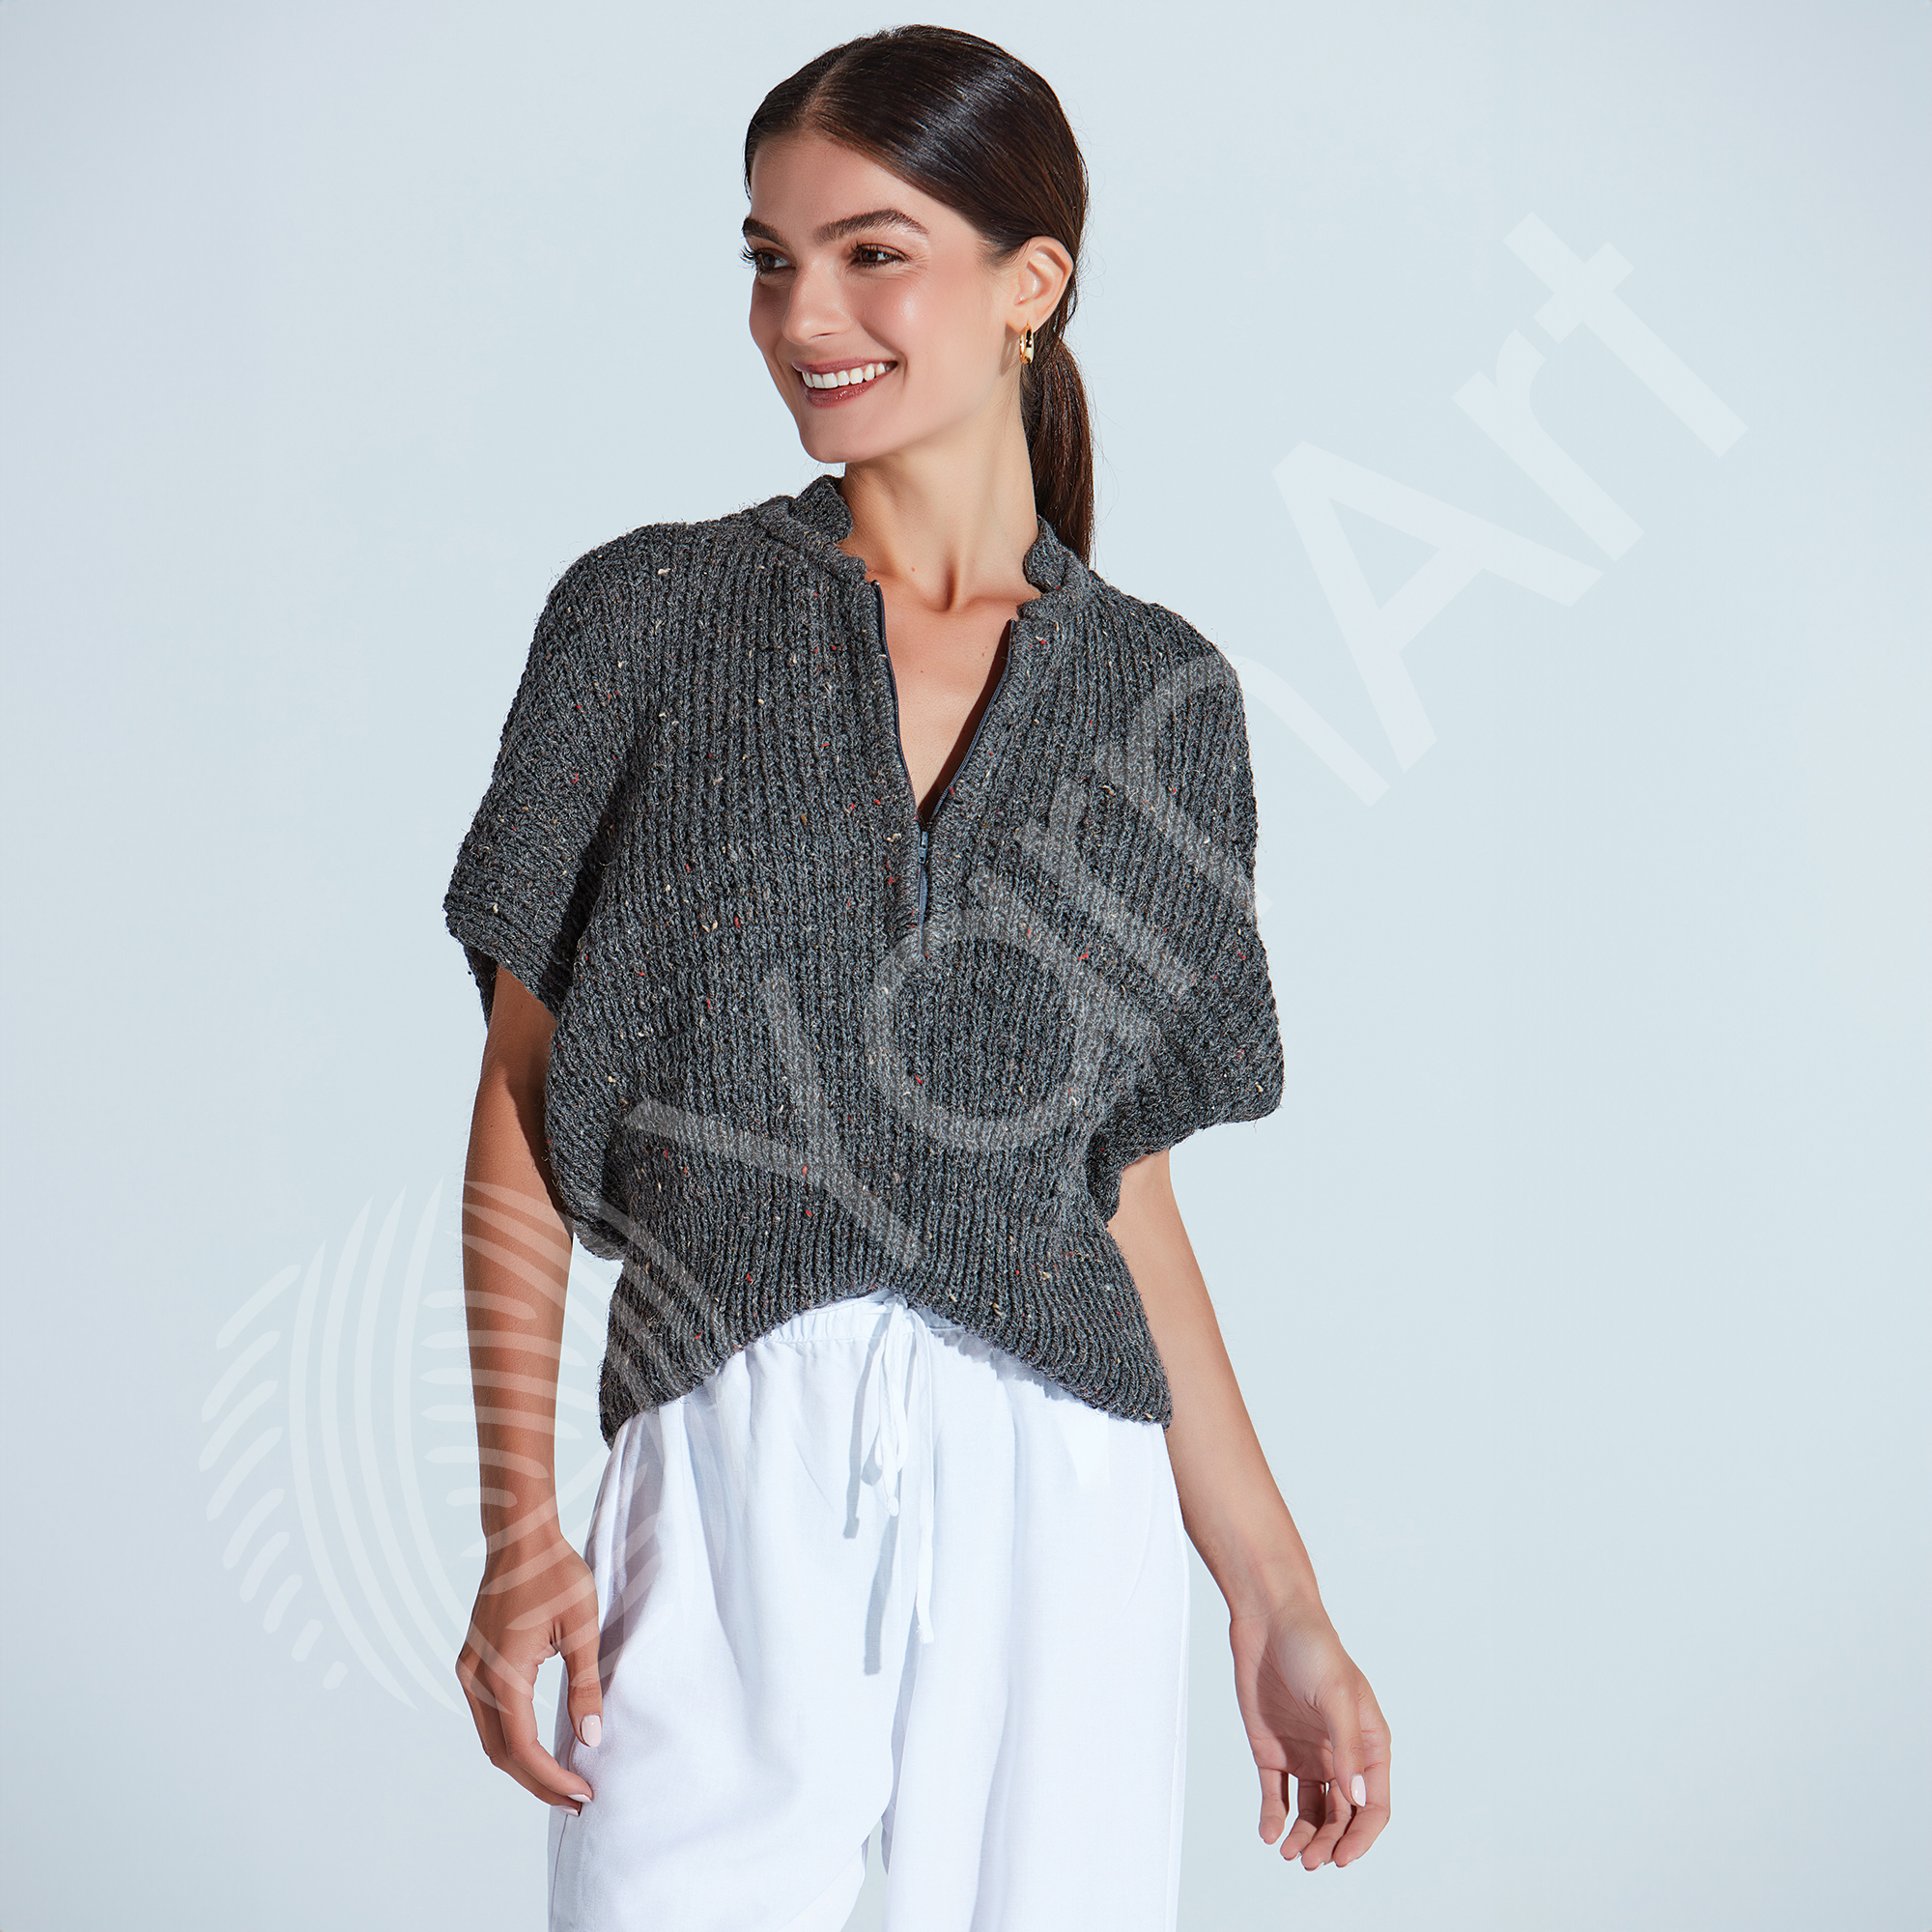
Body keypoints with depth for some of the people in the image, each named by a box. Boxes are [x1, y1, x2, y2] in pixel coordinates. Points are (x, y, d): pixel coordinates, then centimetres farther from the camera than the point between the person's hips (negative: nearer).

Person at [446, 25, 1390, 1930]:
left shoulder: (1161, 696, 8)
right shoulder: (652, 613, 4)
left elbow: (1124, 1186, 12)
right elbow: (520, 1094, 4)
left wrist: (1279, 1605, 9)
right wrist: (518, 1520, -5)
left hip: (1059, 1500, 1)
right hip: (728, 1479, -1)